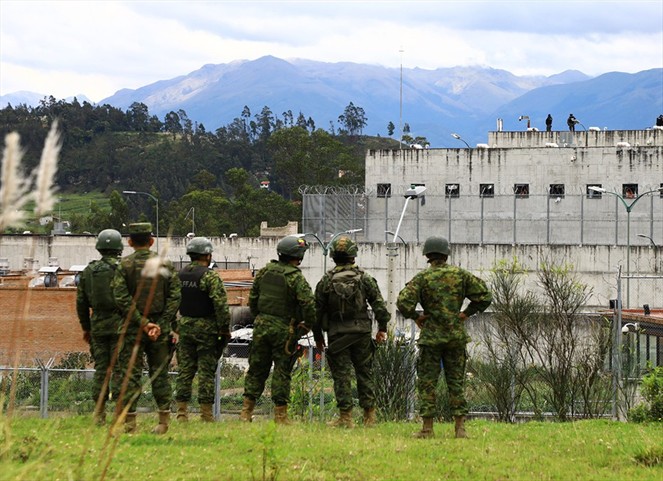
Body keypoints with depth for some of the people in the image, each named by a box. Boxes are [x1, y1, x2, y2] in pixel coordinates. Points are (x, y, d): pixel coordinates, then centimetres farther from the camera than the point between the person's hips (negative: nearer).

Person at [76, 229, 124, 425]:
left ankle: (99, 413, 6)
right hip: (119, 325, -4)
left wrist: (86, 327, 19)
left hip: (98, 326, 4)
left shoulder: (88, 271, 7)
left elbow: (81, 302, 11)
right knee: (119, 369, -2)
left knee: (100, 369, 8)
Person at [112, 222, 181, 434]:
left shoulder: (124, 265, -4)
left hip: (133, 328, -2)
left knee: (131, 375, 1)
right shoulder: (165, 264, 3)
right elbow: (175, 296, -2)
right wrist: (162, 324, -6)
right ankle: (164, 421, 8)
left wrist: (142, 323, -10)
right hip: (161, 327, 2)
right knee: (159, 374, 9)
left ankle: (129, 422, -1)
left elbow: (121, 298, -11)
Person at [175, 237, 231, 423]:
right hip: (206, 328, -5)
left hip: (184, 328, 5)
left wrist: (173, 327, 18)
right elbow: (221, 304, -17)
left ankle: (181, 412, 6)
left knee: (185, 370, 8)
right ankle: (206, 414, -1)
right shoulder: (210, 277, -11)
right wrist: (225, 329, -9)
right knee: (206, 371, -1)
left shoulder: (179, 276, 9)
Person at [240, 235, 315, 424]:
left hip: (262, 325, 5)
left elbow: (253, 298, 12)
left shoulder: (264, 272, 5)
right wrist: (308, 324, -5)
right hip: (284, 329, -5)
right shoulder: (295, 278, -13)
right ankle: (280, 414, 2)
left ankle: (247, 410, 12)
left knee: (257, 368, 12)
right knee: (282, 371, 1)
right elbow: (308, 303, -21)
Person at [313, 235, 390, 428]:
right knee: (365, 373, 9)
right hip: (362, 332, 1)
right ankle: (369, 416, 11)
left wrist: (318, 335, 12)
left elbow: (317, 310, 2)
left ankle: (346, 417, -2)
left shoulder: (326, 281, -2)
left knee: (342, 375, 1)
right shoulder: (364, 279, -1)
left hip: (337, 335, -1)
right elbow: (379, 305, -1)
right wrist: (382, 328, 9)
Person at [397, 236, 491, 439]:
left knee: (427, 383, 3)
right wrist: (466, 313, 7)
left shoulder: (422, 278, -7)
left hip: (431, 337, -2)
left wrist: (416, 317, -2)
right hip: (456, 337, 3)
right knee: (456, 382, 8)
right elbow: (484, 295, 1)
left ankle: (427, 428, 0)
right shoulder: (460, 275, 2)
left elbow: (403, 302, -18)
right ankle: (460, 428, 5)